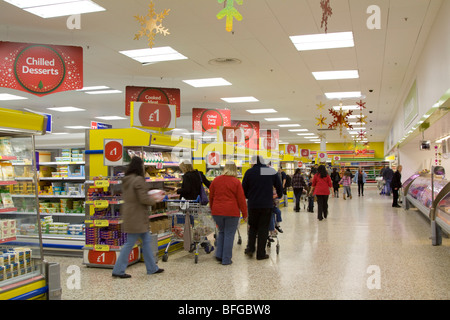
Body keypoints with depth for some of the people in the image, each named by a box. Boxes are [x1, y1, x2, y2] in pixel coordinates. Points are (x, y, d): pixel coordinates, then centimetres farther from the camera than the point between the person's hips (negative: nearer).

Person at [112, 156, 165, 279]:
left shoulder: (126, 180, 10)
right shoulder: (138, 180, -18)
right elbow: (143, 199, -20)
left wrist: (152, 196, 16)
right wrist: (155, 200, -3)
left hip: (131, 216, 10)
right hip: (137, 217, -10)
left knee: (146, 240, 16)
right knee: (130, 243, -1)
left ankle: (152, 268, 24)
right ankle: (118, 270, 7)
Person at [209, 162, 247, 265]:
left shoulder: (216, 180, 4)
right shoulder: (236, 182, -6)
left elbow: (211, 197, 12)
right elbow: (241, 199, -5)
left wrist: (212, 209, 25)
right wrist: (244, 214, 3)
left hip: (217, 211, 4)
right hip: (232, 212, -4)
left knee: (221, 232, 21)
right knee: (229, 234, 4)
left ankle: (219, 254, 15)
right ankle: (226, 259, 7)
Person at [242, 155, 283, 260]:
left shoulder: (249, 172, -2)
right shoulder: (272, 171, 1)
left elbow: (244, 189, 3)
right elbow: (279, 186, 10)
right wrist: (279, 196, 28)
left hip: (253, 204, 0)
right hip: (267, 205, 0)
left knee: (253, 226, 18)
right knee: (263, 228, 6)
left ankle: (250, 248, 9)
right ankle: (261, 253, 8)